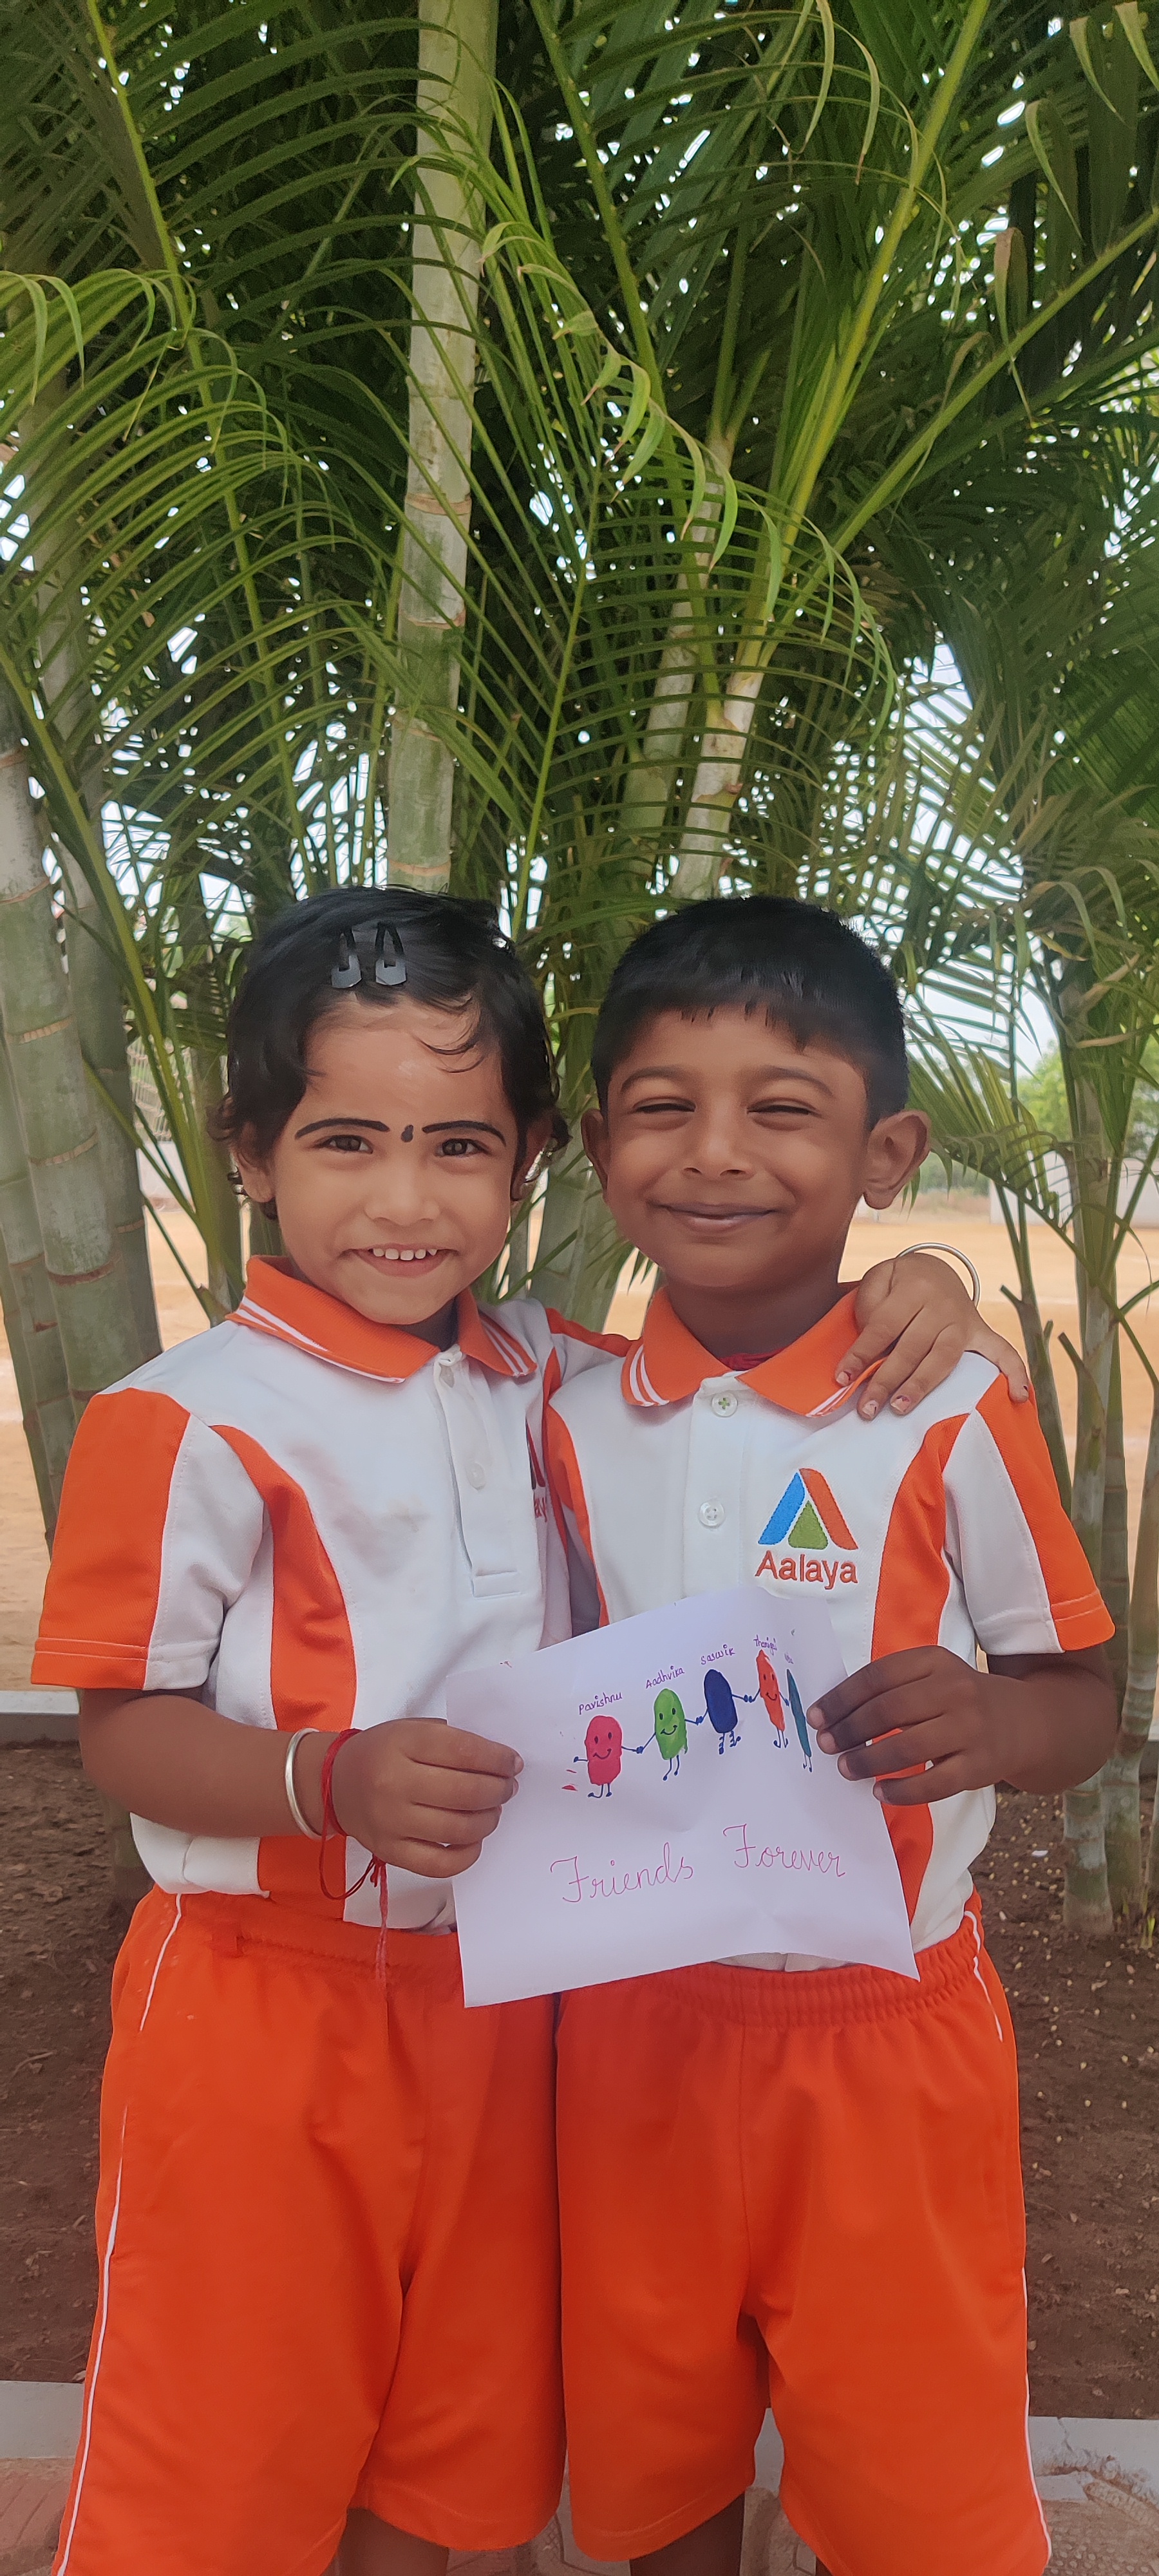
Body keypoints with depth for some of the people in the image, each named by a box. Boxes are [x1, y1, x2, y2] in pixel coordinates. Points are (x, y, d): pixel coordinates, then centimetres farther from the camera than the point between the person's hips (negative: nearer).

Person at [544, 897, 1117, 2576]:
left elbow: (1081, 1698, -6)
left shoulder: (951, 1418, -14)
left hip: (886, 2039, -3)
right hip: (636, 2026, 3)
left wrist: (986, 1718, -27)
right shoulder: (571, 1423, -3)